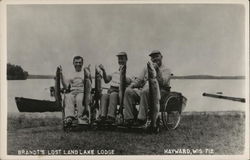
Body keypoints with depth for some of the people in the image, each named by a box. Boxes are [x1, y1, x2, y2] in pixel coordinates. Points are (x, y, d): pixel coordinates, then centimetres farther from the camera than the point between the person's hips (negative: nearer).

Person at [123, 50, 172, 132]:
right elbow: (139, 80, 22)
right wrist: (132, 85, 1)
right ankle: (129, 118, -24)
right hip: (144, 90, 6)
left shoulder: (166, 70, 10)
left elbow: (163, 82, -8)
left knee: (145, 91, -39)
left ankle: (142, 118, -36)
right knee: (129, 91, -21)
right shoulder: (146, 68, 28)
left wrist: (157, 70, -17)